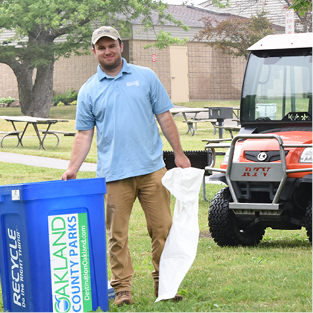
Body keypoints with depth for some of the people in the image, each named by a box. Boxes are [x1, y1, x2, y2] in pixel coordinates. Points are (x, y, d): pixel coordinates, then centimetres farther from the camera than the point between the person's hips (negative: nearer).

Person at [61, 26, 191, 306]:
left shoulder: (145, 77, 7)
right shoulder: (88, 91, 7)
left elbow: (164, 117, 9)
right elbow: (84, 135, 8)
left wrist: (179, 154, 3)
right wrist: (73, 168, -4)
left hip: (151, 168, 0)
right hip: (113, 175, 0)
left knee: (162, 229, 3)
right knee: (117, 234, 0)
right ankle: (122, 288, 8)